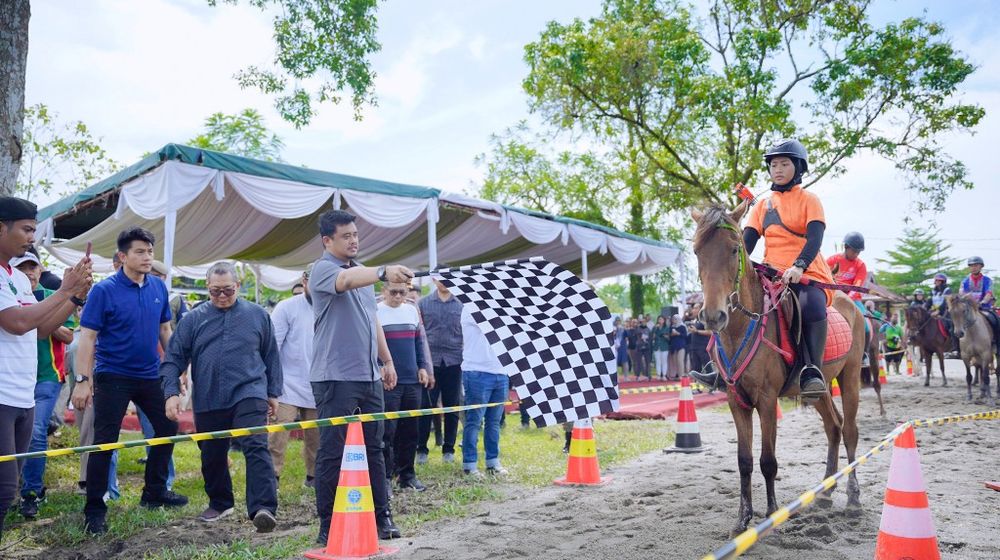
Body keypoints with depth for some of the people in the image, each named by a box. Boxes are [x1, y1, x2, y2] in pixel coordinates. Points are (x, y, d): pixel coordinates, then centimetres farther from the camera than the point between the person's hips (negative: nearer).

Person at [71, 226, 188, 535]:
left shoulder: (159, 287, 2)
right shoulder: (104, 290, -13)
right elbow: (88, 337, -14)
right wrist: (83, 380, -19)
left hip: (150, 374, 6)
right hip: (113, 376, -6)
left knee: (167, 427, 13)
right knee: (104, 441, -1)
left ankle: (154, 492, 30)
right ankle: (94, 510, 12)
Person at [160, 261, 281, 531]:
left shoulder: (258, 315, 5)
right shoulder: (193, 320, 5)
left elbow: (271, 357, 11)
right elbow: (173, 359, 5)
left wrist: (273, 393, 11)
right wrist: (171, 393, -7)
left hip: (248, 394, -2)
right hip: (208, 402, 3)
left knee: (256, 448, -18)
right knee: (212, 457, 14)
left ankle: (263, 509, -22)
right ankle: (219, 503, 35)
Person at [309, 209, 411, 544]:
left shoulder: (362, 272, 17)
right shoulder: (323, 269, -8)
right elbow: (346, 281, -33)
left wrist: (387, 360, 21)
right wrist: (383, 273, -49)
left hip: (369, 376, 8)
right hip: (336, 377, -8)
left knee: (374, 448, 12)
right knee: (333, 453, -1)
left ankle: (381, 516, 20)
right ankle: (328, 526, 8)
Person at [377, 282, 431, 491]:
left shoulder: (412, 311, 13)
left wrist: (422, 366, 9)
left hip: (412, 381, 5)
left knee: (410, 431, 9)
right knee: (387, 431, -4)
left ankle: (407, 475, 20)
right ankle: (385, 476, 4)